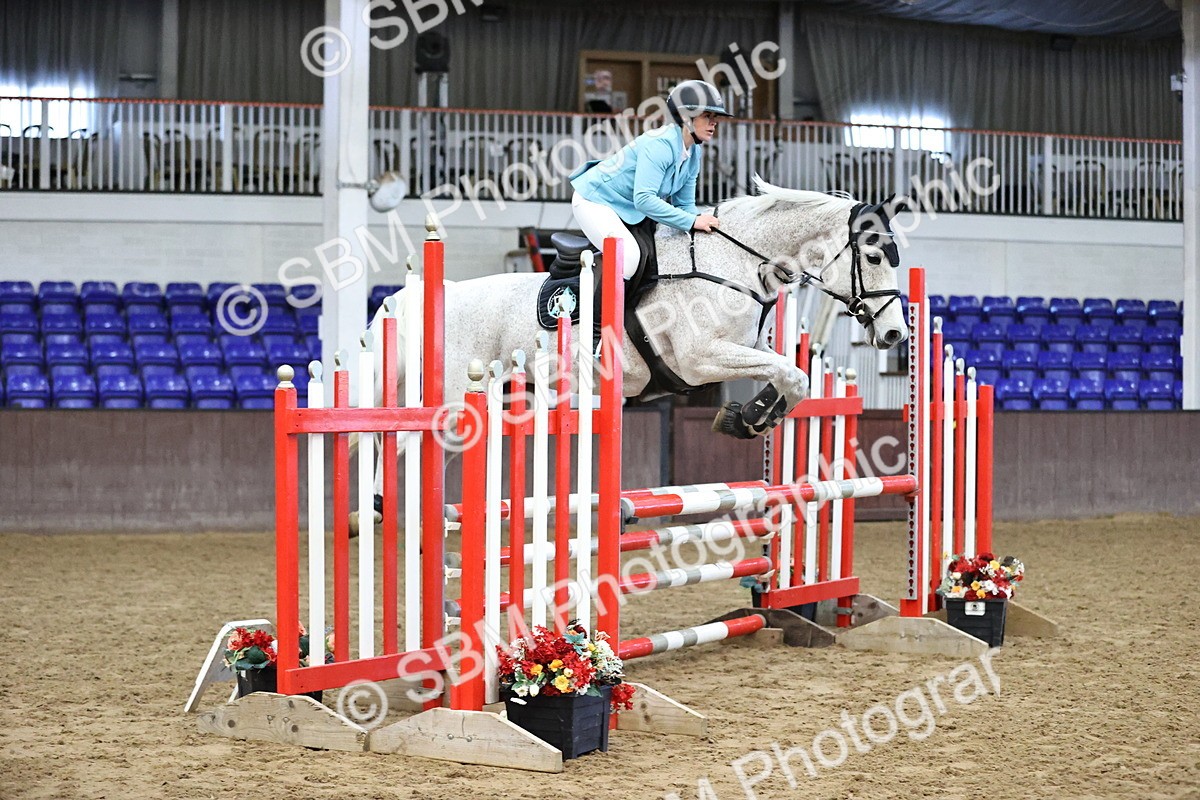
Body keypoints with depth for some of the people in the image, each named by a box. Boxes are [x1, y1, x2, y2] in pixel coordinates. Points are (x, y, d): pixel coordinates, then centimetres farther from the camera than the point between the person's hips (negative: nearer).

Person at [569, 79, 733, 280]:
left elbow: (684, 204, 6)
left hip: (628, 208, 10)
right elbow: (643, 199, -36)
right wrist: (692, 221, -34)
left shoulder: (694, 153, -1)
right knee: (629, 255, -26)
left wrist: (702, 221, -16)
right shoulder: (659, 144, -29)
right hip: (595, 201, -10)